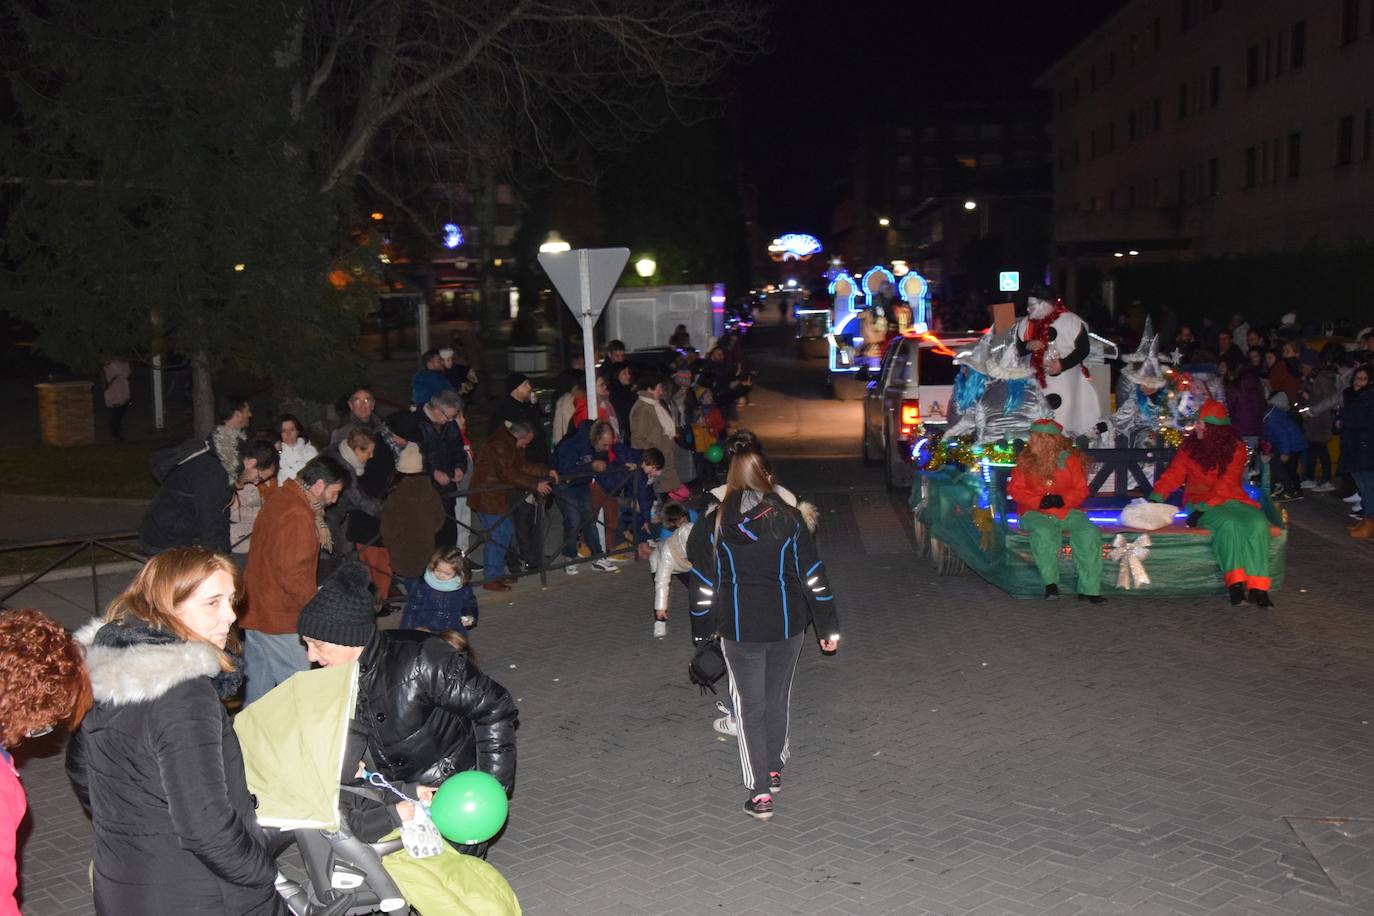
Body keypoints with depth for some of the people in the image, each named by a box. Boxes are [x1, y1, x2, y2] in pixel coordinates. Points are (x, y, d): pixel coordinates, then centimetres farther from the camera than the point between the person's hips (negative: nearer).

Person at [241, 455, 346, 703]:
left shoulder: (280, 499, 11)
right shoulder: (298, 516, -21)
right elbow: (293, 574, -24)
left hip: (255, 611, 10)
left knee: (257, 683, 17)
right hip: (280, 618, -10)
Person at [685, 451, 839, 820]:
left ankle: (760, 791, 2)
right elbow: (813, 577, -4)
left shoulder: (713, 523, -5)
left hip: (738, 627, -1)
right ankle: (774, 770, 34)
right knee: (778, 698, 19)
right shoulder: (789, 519, -6)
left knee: (750, 705, 6)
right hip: (788, 623, 1)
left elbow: (703, 582, -1)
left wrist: (705, 630, 10)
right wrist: (828, 627, 3)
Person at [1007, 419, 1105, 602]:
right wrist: (1039, 501, -13)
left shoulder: (1070, 459, 3)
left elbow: (1081, 490, 6)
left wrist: (1063, 499, -15)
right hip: (1035, 512, -1)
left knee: (1089, 532, -24)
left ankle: (1089, 588, -19)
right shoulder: (1025, 460, 3)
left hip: (1067, 510, 2)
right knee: (1044, 532, -35)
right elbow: (1014, 489, 1)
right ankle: (1050, 583, -27)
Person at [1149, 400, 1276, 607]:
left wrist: (1204, 506, -21)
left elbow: (1227, 484, -9)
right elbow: (1173, 475, 2)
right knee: (1229, 523, -33)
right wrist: (1156, 497, -14)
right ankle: (1235, 583, -34)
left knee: (1258, 523, -28)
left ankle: (1257, 586, -28)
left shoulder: (1236, 448, 2)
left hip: (1230, 499, 1)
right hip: (1200, 502, -1)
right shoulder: (1189, 446, 7)